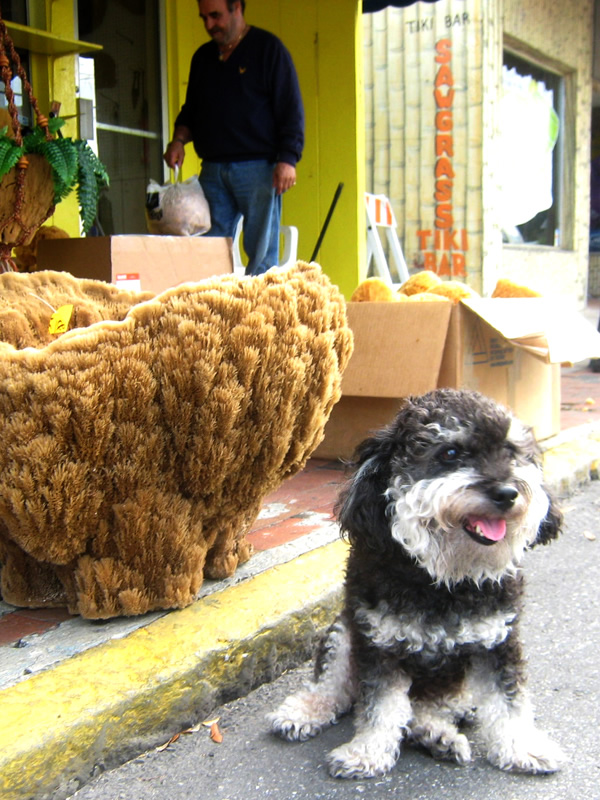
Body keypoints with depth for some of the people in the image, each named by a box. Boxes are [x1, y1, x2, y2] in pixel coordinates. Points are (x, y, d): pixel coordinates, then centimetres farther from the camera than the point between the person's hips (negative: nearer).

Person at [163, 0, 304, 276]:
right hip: (212, 170, 5)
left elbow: (291, 109, -3)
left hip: (258, 167, -5)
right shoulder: (202, 57, 20)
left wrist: (287, 159, -13)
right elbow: (191, 109, 27)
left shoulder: (268, 48, 3)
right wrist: (179, 139, 7)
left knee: (262, 254, -7)